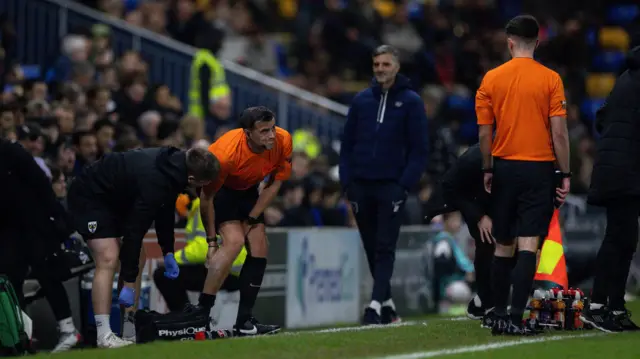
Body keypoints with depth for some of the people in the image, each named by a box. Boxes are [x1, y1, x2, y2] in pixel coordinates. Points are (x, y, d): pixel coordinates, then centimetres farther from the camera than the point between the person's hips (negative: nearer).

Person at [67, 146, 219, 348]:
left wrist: (168, 252, 8)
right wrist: (129, 282, -28)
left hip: (116, 199, 10)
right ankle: (104, 335, -23)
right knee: (108, 259, -21)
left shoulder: (174, 163, -8)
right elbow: (134, 230, -32)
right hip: (89, 197, -10)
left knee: (137, 257, 7)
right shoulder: (153, 181, -35)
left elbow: (165, 209, 10)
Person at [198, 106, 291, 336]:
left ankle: (244, 322, 4)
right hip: (219, 188, -6)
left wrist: (251, 219, -11)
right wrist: (212, 241, -22)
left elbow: (274, 184, -8)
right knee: (234, 241, -24)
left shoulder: (283, 141, -24)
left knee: (259, 247, -3)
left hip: (247, 189, 6)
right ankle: (200, 315, -24)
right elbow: (207, 197, -26)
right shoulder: (226, 153, -37)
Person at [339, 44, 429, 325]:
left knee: (385, 248, -9)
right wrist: (347, 181, 2)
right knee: (371, 248, 7)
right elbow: (348, 144, 12)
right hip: (361, 186, 4)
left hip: (392, 186, -4)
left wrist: (406, 184, -11)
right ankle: (387, 303, 15)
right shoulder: (361, 101, 10)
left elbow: (419, 148, -2)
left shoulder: (411, 102, 0)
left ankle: (377, 304, -14)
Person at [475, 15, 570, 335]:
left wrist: (487, 170, 15)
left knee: (503, 246, 13)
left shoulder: (491, 79, 1)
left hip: (504, 167, 3)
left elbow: (484, 133, 3)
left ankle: (499, 315, 18)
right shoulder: (550, 80, -6)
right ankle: (515, 317, -15)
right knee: (528, 245, -6)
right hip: (539, 169, -3)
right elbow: (559, 133, -8)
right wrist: (565, 174, 0)